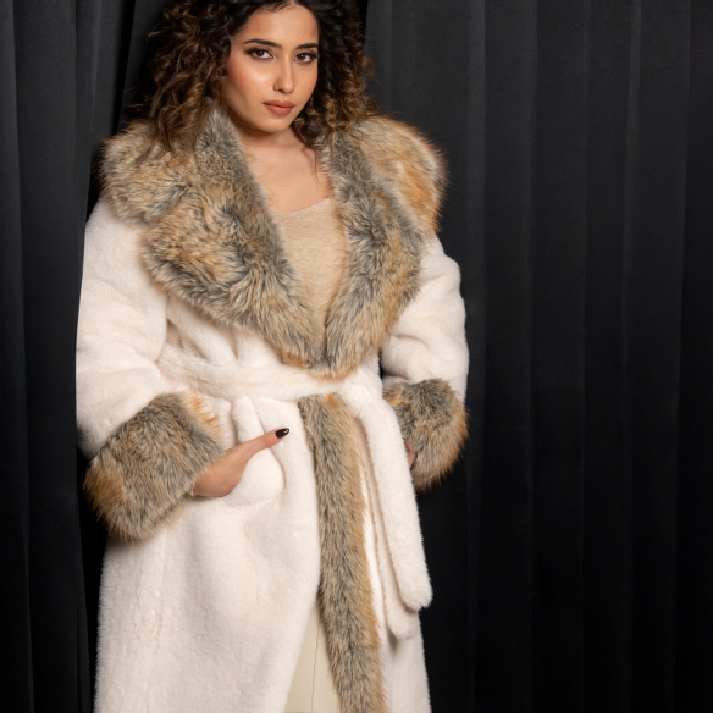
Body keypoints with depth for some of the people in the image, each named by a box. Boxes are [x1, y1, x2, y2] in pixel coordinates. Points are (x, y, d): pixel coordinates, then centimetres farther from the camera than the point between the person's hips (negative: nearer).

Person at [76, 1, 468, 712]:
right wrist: (183, 461, -17)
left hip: (356, 492, 4)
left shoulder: (381, 174, 9)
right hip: (214, 485, -3)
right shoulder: (151, 186, -4)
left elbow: (430, 313, 16)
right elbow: (102, 353, -8)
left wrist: (415, 427, 4)